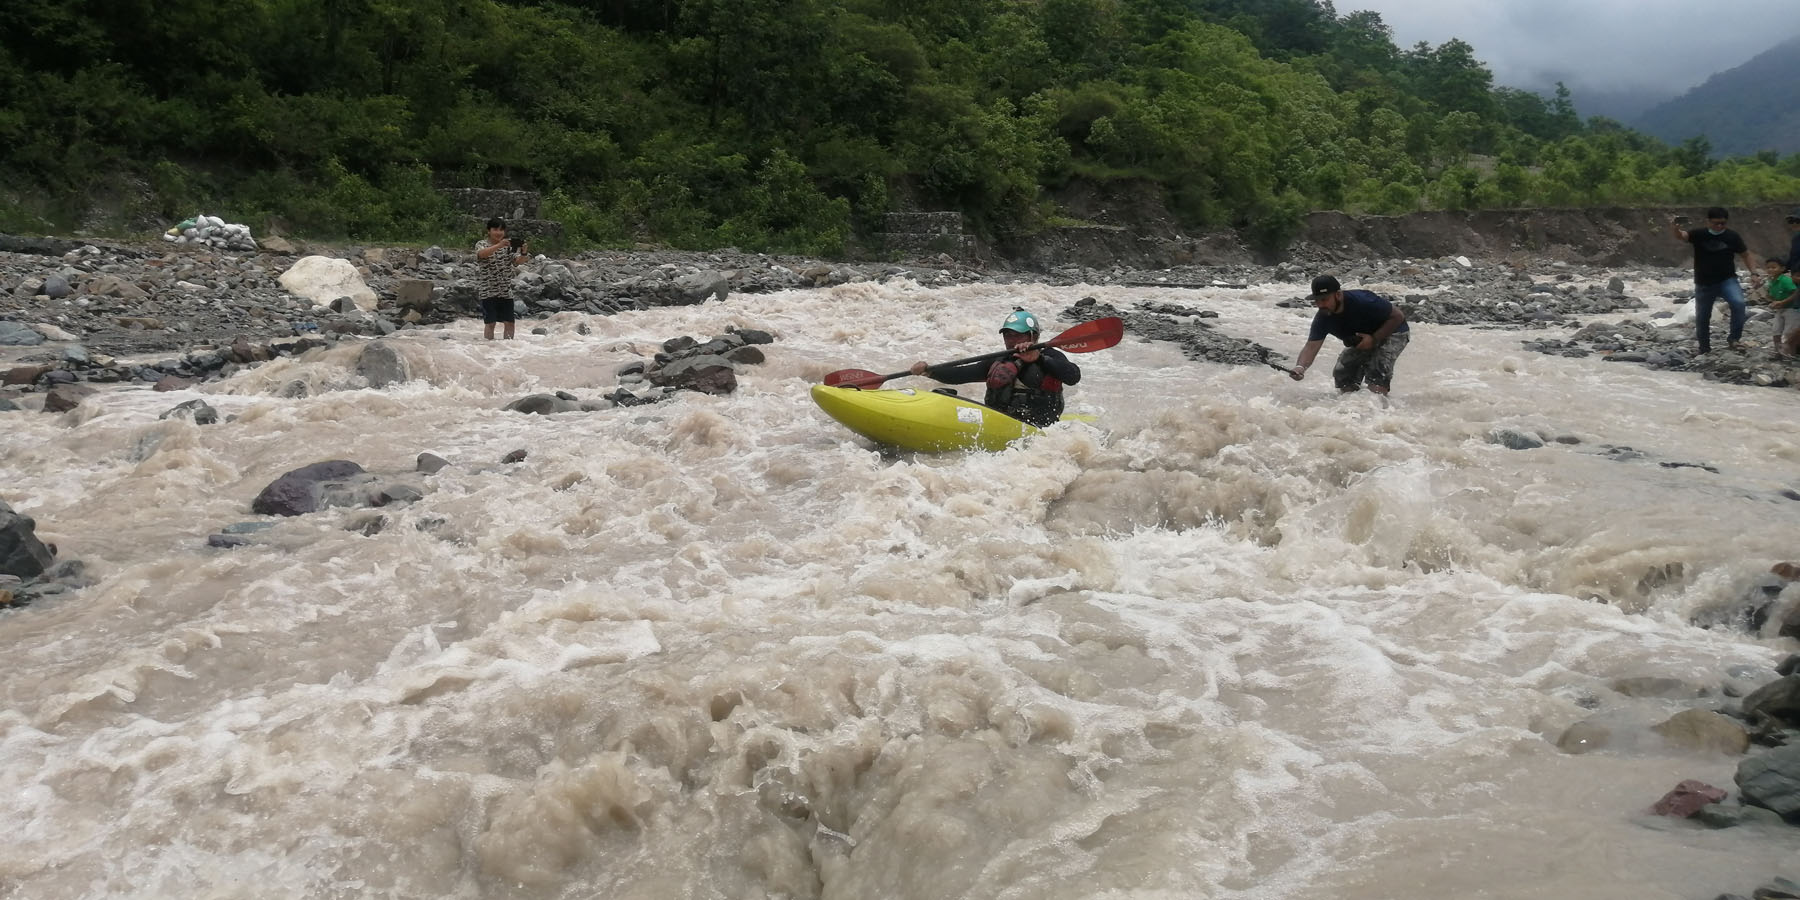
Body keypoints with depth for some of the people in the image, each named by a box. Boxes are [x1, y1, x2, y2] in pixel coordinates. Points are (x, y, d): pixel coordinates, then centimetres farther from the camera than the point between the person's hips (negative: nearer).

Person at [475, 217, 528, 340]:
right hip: (488, 292, -3)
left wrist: (523, 253, -29)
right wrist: (499, 245, -39)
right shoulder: (481, 244, -1)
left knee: (509, 322, 4)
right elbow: (482, 254, -24)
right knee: (490, 323, -3)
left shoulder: (509, 246, 9)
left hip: (506, 292, 4)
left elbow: (518, 261, -6)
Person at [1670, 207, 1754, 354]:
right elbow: (1680, 236, -22)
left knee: (1738, 303, -28)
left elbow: (1745, 254, 9)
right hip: (1704, 284, 1)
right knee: (1702, 318, 9)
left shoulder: (1732, 236, -2)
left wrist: (1753, 272, 0)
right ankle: (1704, 350, 27)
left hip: (1727, 280, -1)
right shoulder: (1699, 235, -6)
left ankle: (1734, 338, -16)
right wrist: (1674, 228, -46)